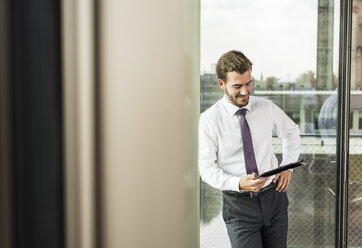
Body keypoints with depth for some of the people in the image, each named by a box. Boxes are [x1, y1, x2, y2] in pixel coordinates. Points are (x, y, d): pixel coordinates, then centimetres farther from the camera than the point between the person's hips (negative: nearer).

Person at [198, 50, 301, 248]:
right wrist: (239, 183, -27)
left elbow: (291, 132, 20)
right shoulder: (209, 119, -10)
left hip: (273, 197, 4)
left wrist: (288, 166, 8)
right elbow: (207, 167, -11)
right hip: (239, 205, -3)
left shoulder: (267, 108, 1)